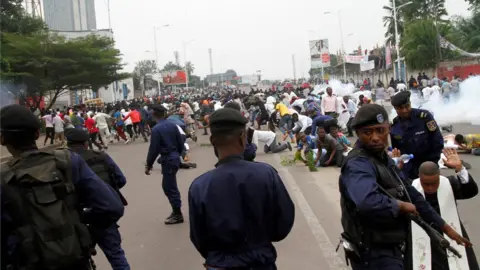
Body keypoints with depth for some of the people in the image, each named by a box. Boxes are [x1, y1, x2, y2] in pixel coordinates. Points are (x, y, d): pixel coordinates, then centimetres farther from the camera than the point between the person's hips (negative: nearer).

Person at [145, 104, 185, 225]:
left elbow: (154, 149, -15)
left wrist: (149, 165, -5)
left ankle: (178, 214, 11)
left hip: (167, 160, -7)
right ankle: (176, 210, 26)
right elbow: (180, 143, 9)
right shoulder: (172, 125, 4)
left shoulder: (156, 129, -16)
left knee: (170, 188, 3)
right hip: (175, 158, 7)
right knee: (168, 186, 19)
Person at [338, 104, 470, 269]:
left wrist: (445, 227, 18)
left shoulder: (383, 158, 6)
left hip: (389, 249, 10)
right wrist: (401, 206, -25)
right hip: (374, 254, -10)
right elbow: (367, 201, -46)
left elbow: (411, 194, 15)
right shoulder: (358, 164, -25)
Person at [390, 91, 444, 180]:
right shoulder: (393, 125, -5)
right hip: (408, 171, 3)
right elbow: (395, 149, 7)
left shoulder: (424, 116, -16)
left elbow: (438, 141, -11)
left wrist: (432, 163, -8)